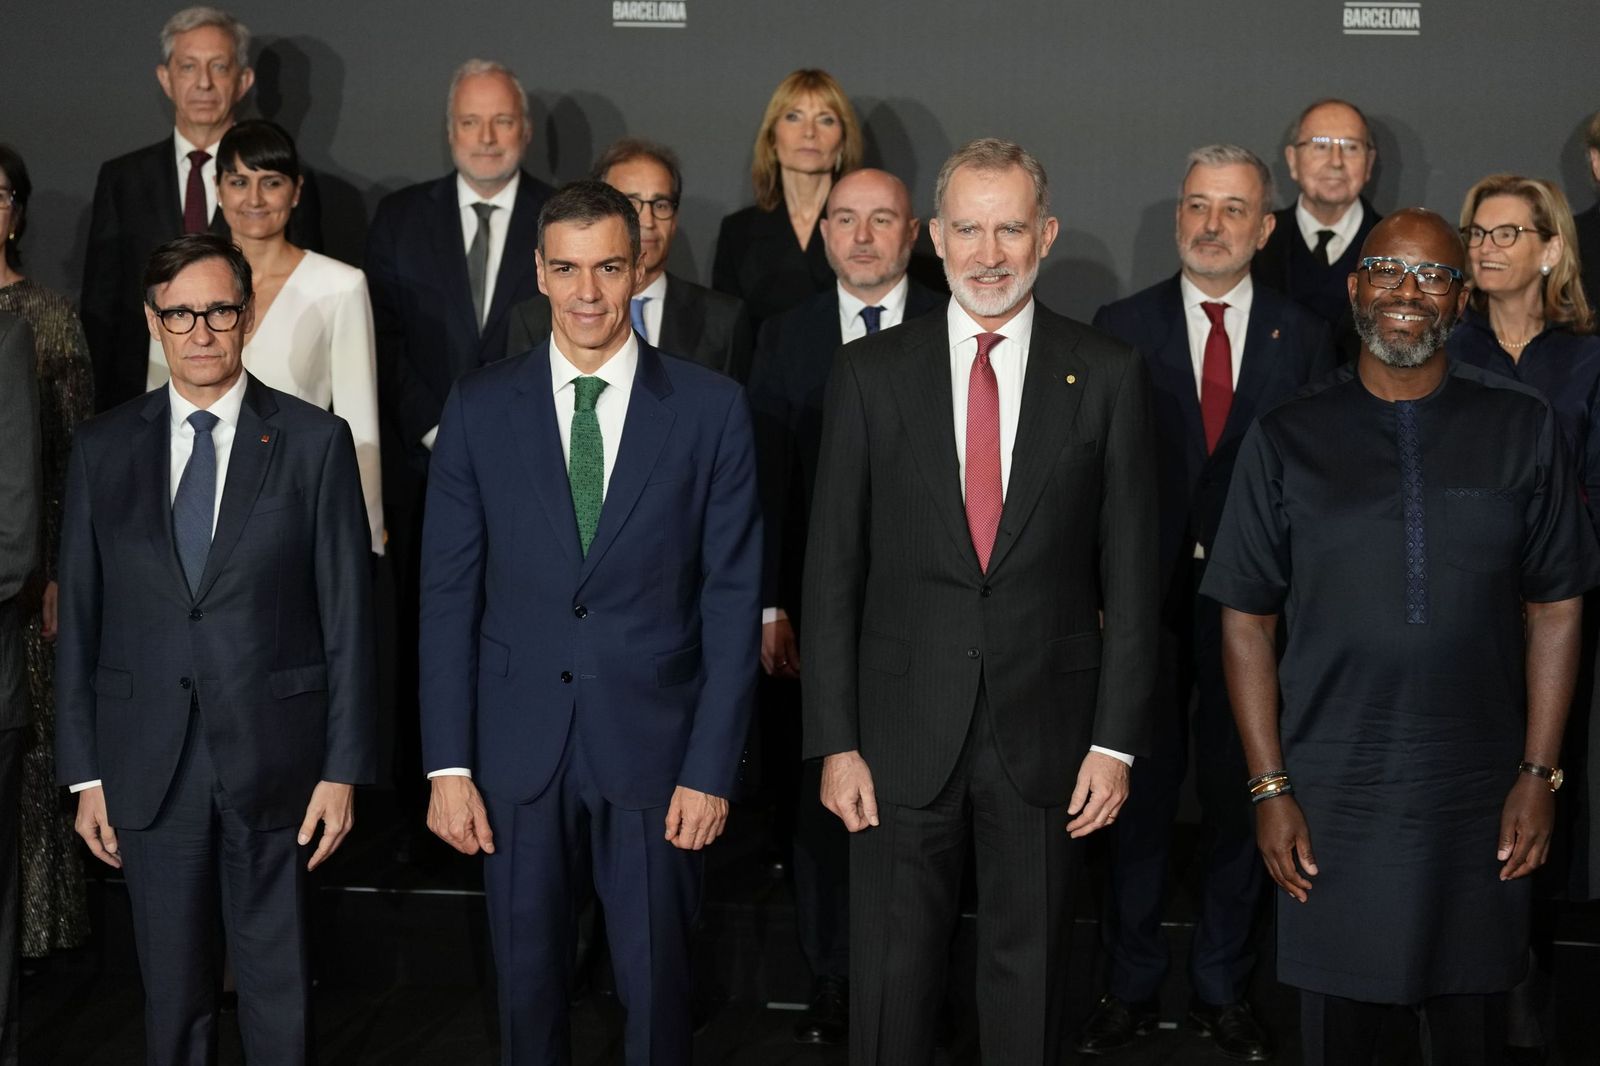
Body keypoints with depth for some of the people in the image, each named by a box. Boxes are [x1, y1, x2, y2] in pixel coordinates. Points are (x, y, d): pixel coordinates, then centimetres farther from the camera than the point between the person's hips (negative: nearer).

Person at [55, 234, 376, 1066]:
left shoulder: (314, 442, -2)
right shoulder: (102, 447, 5)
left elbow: (347, 614, -2)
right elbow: (79, 616, 6)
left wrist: (344, 769, -6)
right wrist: (85, 774, 3)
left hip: (272, 758, -2)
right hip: (148, 767, 2)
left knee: (277, 988, 8)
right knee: (172, 992, 12)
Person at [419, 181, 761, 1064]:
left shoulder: (710, 408, -2)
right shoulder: (480, 407, 2)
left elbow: (733, 597, -2)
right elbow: (448, 594, 2)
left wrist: (711, 767, -7)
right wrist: (448, 765, -3)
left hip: (653, 744, -1)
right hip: (518, 749, 1)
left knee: (656, 990, 8)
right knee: (527, 987, 11)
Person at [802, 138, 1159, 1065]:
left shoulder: (1108, 376, 0)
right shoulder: (871, 374, 1)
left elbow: (1131, 573, 1)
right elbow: (833, 569, 1)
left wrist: (1116, 741, -4)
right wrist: (836, 741, -4)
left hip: (1047, 732, 0)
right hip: (903, 733, 0)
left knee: (1030, 979, 11)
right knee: (891, 980, 9)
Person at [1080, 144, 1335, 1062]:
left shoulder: (1305, 338, 4)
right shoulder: (1121, 328, 1)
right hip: (1147, 602, -1)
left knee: (1244, 799, 10)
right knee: (1141, 798, 8)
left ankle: (1225, 991, 25)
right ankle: (1134, 989, 22)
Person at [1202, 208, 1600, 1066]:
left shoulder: (1523, 430, 2)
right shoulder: (1286, 439, 0)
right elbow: (1246, 624, 1)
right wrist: (1270, 790, -4)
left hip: (1479, 800, 1)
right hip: (1332, 799, 0)